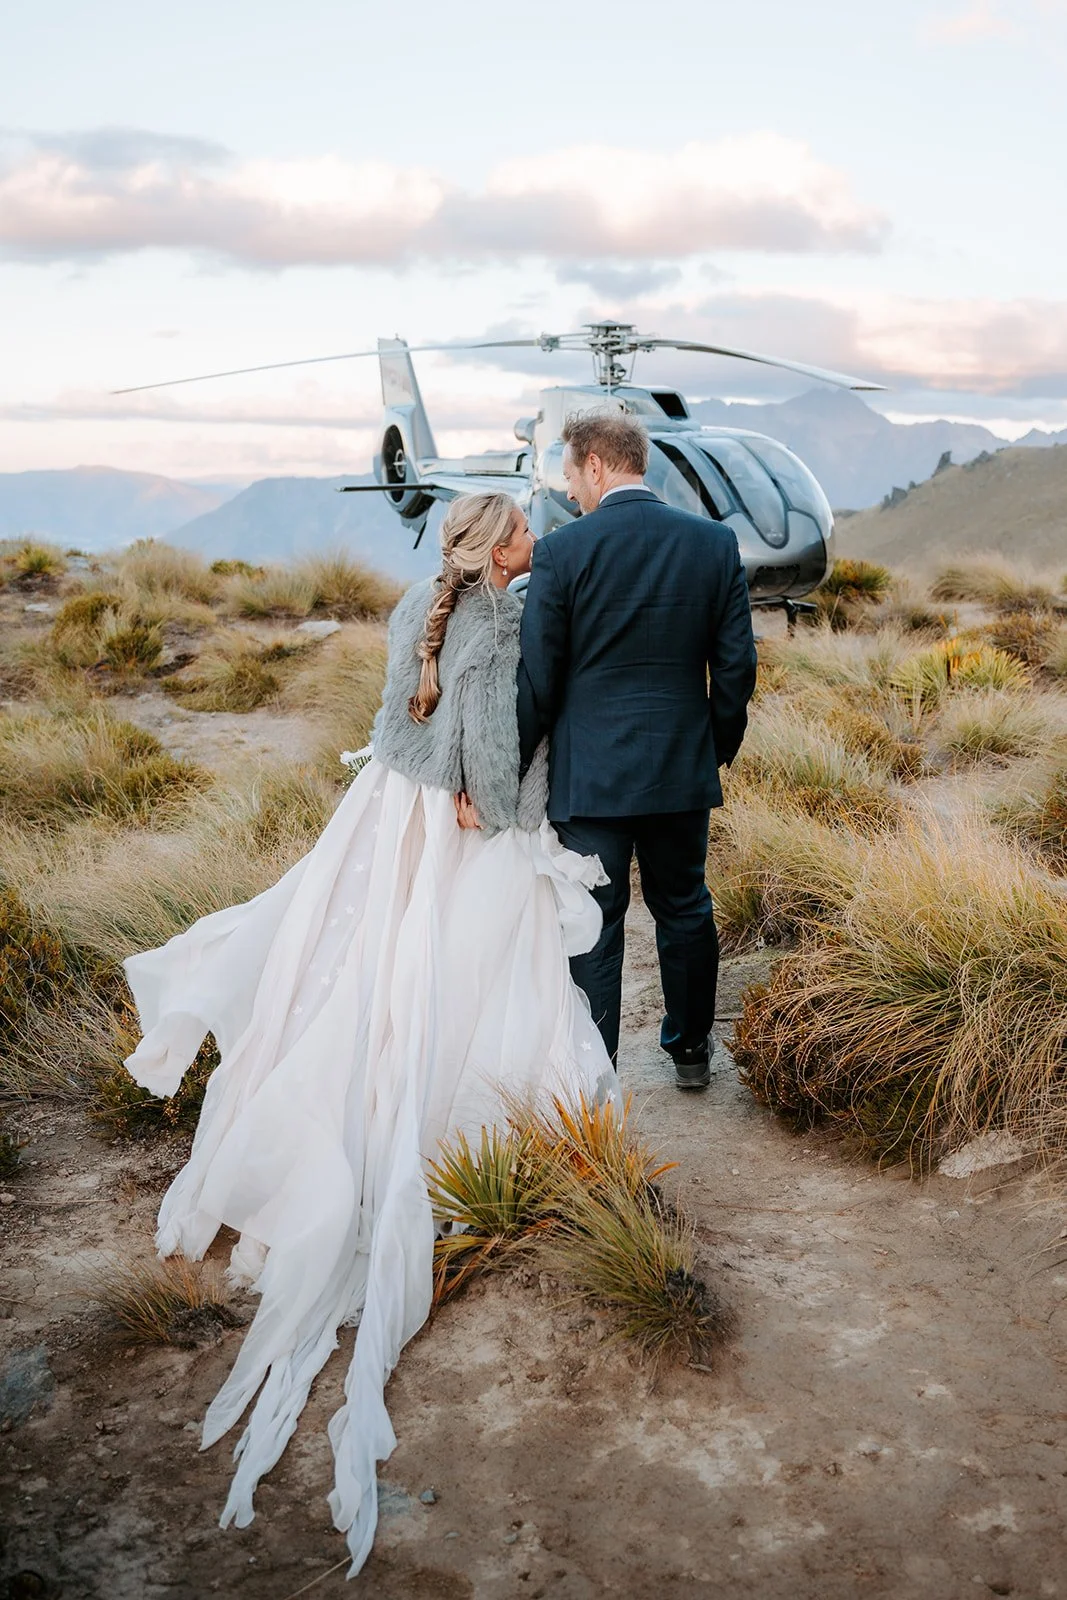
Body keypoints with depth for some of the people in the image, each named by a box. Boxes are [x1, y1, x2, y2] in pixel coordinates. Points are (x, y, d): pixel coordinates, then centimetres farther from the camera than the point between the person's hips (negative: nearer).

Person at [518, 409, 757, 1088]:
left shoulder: (561, 551, -11)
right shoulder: (715, 542, -1)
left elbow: (538, 678, -9)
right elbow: (736, 665, 2)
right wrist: (720, 748, 16)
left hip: (589, 773, -3)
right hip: (683, 769, 4)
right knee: (685, 910, 19)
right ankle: (691, 1049, 34)